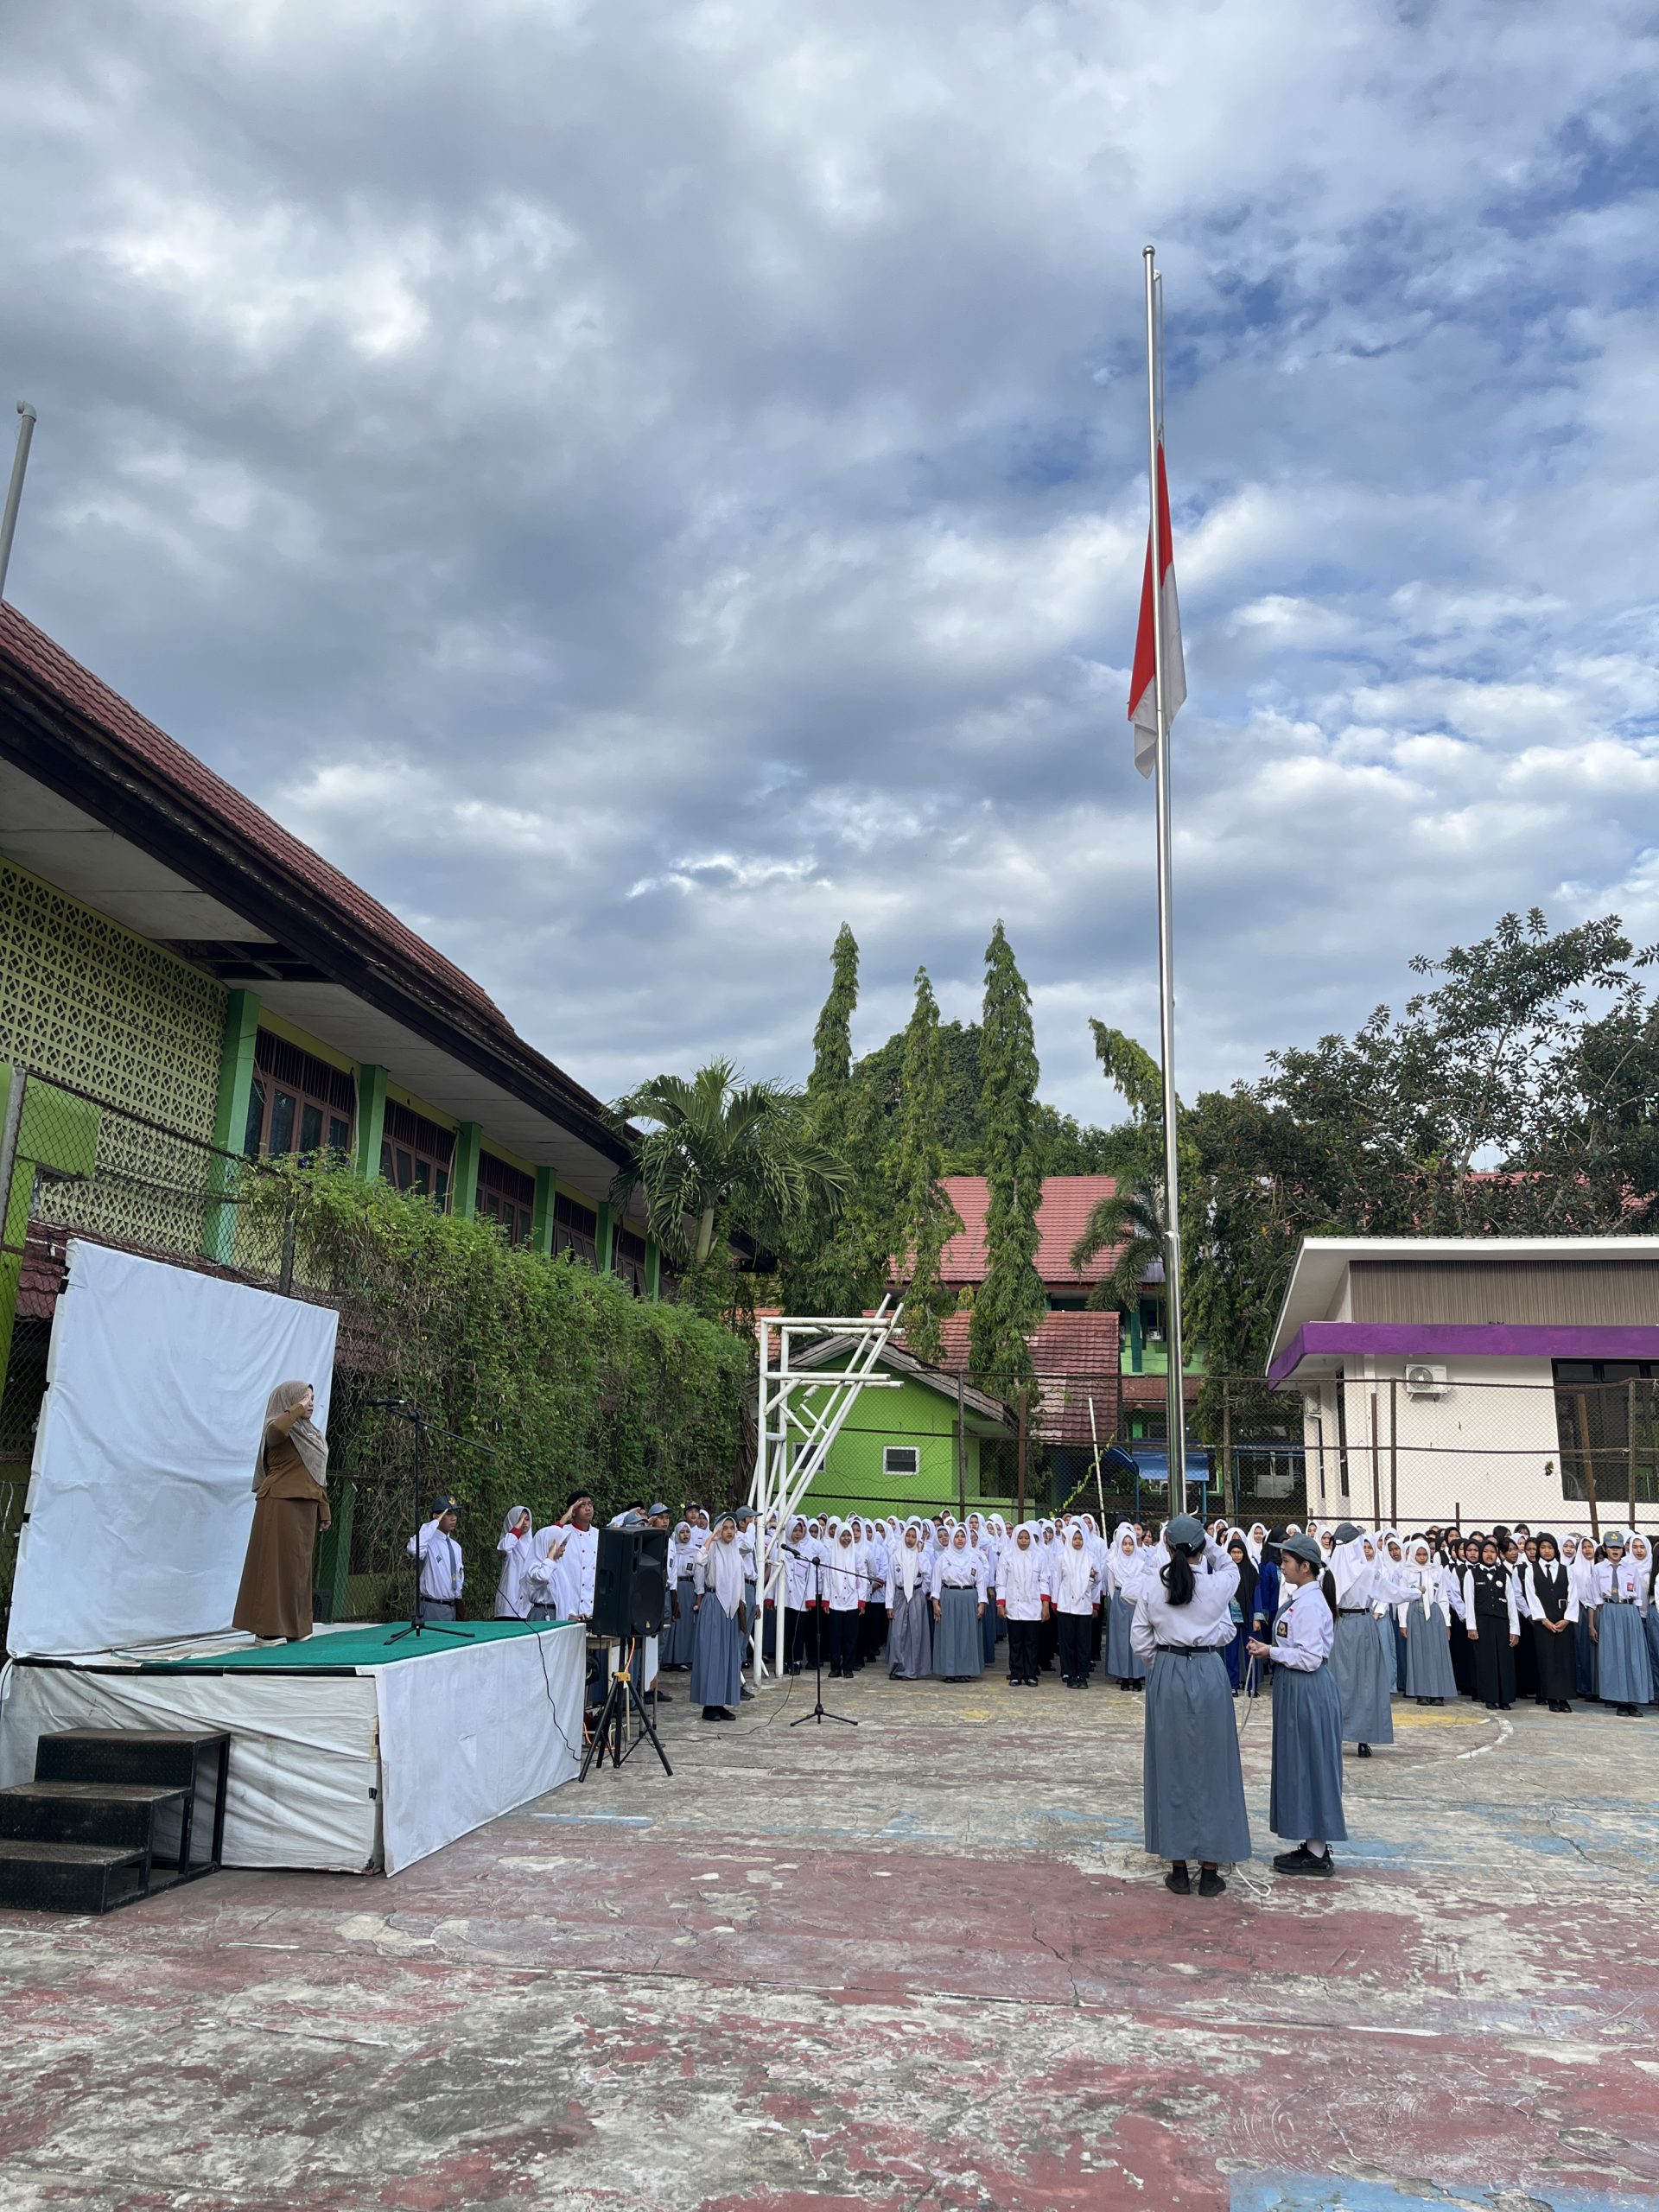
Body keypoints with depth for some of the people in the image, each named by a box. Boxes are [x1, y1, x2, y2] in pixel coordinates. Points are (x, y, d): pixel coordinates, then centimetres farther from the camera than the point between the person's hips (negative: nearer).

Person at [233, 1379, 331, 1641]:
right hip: (281, 1504, -8)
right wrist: (298, 1409, -21)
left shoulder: (312, 1433, 18)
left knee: (298, 1566, 10)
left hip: (306, 1507, 8)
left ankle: (293, 1626, 15)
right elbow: (276, 1429, -33)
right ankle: (268, 1628, -4)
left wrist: (323, 1510, 15)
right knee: (278, 1562, -7)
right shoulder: (278, 1428, -5)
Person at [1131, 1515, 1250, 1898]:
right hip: (1209, 1674, -1)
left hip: (1166, 1678, 1)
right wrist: (1208, 1545, 11)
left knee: (1170, 1767, 10)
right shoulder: (1218, 1585, -8)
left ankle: (1178, 1869, 15)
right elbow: (1230, 1566, 17)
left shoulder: (1152, 1590, -5)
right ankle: (1210, 1870, 12)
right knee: (1211, 1768, 8)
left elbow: (1141, 1641, -1)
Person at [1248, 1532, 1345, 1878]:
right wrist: (1268, 1648, 4)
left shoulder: (1310, 1605, -20)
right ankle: (1313, 1845, 26)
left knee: (1309, 1765, 0)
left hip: (1308, 1692, -10)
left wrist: (1271, 1652, -16)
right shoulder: (1299, 1598, 9)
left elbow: (1310, 1658, -24)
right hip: (1295, 1691, 10)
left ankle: (1317, 1854, 10)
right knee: (1299, 1766, 16)